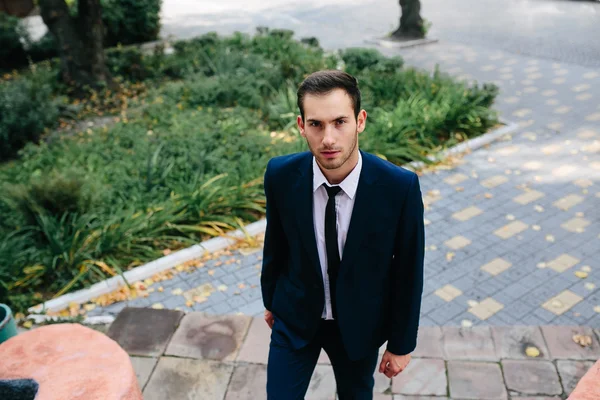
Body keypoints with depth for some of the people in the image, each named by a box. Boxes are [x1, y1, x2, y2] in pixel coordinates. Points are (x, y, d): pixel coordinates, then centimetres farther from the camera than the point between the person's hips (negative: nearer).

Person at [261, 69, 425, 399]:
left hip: (360, 322, 0)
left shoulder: (400, 186, -25)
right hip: (295, 316, 1)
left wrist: (402, 343, -3)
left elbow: (409, 269, -13)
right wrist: (270, 300, 11)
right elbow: (275, 243, -3)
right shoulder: (280, 175, -20)